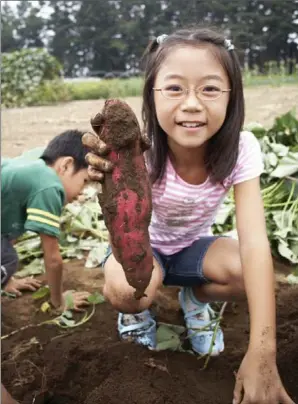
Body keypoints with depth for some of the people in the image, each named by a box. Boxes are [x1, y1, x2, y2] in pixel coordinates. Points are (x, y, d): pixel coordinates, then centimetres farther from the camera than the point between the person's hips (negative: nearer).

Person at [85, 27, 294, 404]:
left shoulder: (240, 149, -26)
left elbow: (254, 243, -34)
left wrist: (262, 350, -44)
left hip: (192, 246, 2)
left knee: (244, 273, -30)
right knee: (126, 291, -35)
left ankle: (195, 301, 7)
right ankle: (139, 311, 6)